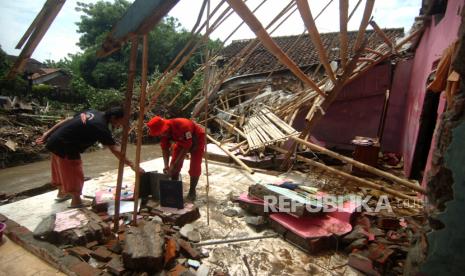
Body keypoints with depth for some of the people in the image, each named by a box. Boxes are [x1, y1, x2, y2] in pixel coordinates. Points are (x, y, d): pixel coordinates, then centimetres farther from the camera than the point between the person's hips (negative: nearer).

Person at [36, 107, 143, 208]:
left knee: (63, 170, 27)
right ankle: (76, 202, 17)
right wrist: (131, 165, -24)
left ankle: (62, 193, 47)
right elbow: (115, 150, -25)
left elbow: (68, 120, 7)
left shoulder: (93, 113, 3)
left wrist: (48, 133, 14)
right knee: (74, 174, 4)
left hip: (56, 140, 10)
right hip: (65, 146, -10)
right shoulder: (101, 127, -22)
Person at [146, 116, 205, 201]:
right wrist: (166, 166, -26)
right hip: (181, 140, 6)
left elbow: (186, 147, -36)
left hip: (197, 139, -6)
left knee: (195, 167, -11)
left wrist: (174, 164, -34)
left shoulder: (182, 126, -41)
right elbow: (165, 148, -14)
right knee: (173, 166, -1)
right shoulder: (165, 131, -21)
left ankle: (192, 191, 6)